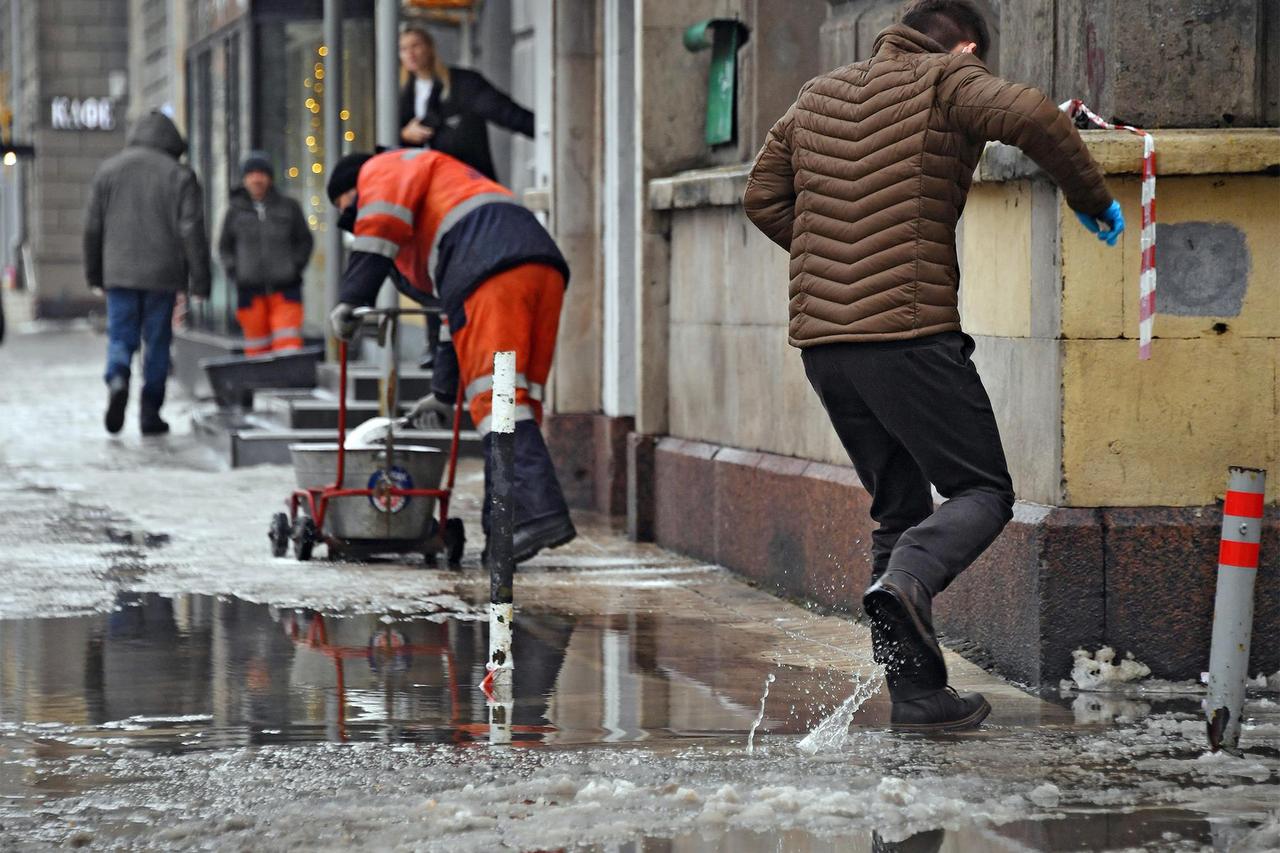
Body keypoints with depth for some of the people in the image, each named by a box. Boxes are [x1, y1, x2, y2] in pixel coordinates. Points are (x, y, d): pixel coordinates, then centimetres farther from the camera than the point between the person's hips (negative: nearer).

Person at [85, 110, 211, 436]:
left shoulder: (109, 170, 6)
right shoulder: (180, 176, -2)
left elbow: (93, 226, 7)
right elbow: (192, 231, -7)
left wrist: (94, 275, 16)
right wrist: (200, 283, -4)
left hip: (119, 273, 1)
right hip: (163, 274, -1)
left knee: (120, 337, 6)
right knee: (157, 342, 8)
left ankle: (117, 380, -24)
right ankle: (150, 413, 8)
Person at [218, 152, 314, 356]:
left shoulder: (288, 207, 6)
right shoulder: (236, 210, 8)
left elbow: (305, 240, 13)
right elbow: (225, 246, 16)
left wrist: (295, 266, 0)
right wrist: (233, 270, 2)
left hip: (285, 288, -1)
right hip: (250, 289, 1)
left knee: (288, 344, -11)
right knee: (257, 346, 4)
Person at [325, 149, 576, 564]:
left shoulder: (382, 169, 22)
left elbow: (381, 221, -3)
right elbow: (459, 316, 44)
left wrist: (351, 299, -4)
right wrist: (446, 391, 46)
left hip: (495, 271, -9)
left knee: (496, 399, -15)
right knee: (515, 401, 6)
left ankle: (539, 511, -28)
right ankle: (506, 527, -2)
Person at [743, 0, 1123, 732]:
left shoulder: (820, 96, 19)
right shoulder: (947, 83, -1)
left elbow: (764, 197, 23)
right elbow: (1032, 117, -20)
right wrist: (1092, 197, -6)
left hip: (823, 341, 7)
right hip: (910, 334, -7)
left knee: (900, 510, 15)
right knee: (984, 493, 3)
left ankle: (919, 693, 9)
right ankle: (907, 581, -26)